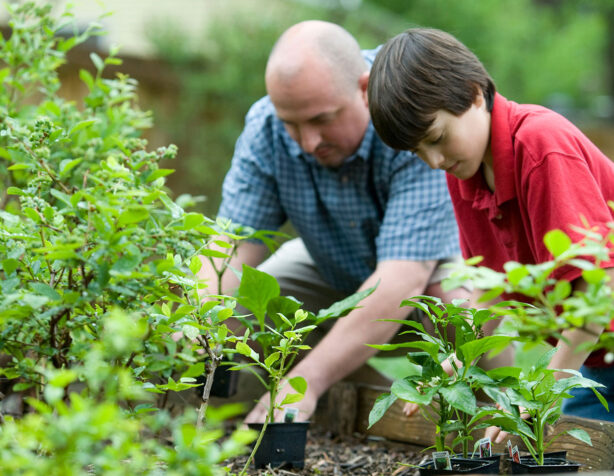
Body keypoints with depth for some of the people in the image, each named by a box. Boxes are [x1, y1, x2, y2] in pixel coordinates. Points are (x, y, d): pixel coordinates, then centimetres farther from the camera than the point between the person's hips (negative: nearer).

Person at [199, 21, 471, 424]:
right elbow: (235, 243, -22)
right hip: (334, 274, 4)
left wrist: (307, 380, -52)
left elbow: (403, 279, -43)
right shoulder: (265, 129, -21)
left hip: (436, 260, -4)